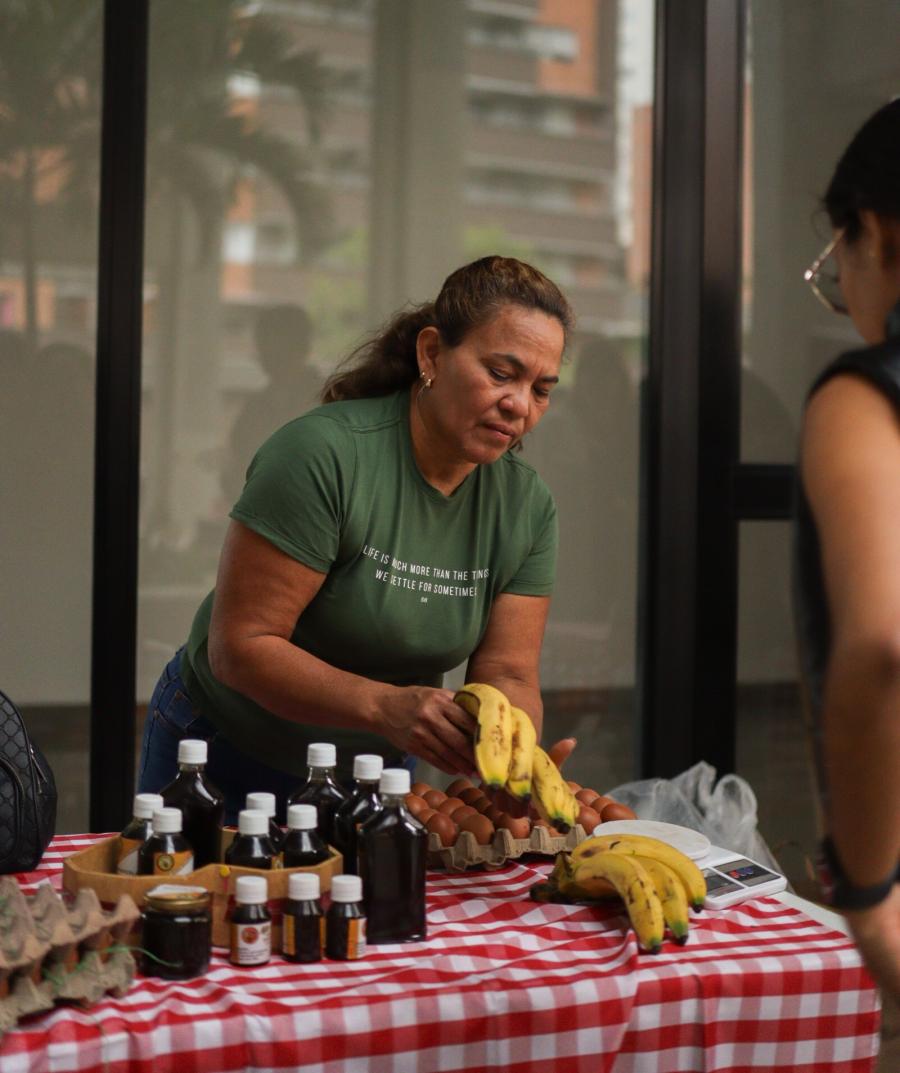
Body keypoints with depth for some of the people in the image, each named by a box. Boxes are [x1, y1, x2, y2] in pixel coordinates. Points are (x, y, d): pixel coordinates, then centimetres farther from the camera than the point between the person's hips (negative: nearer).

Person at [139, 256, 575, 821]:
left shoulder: (528, 504, -8)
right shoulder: (323, 452, -26)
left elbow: (508, 675, -9)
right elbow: (239, 646, -27)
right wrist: (383, 706, -40)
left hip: (374, 767, 5)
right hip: (228, 758, -4)